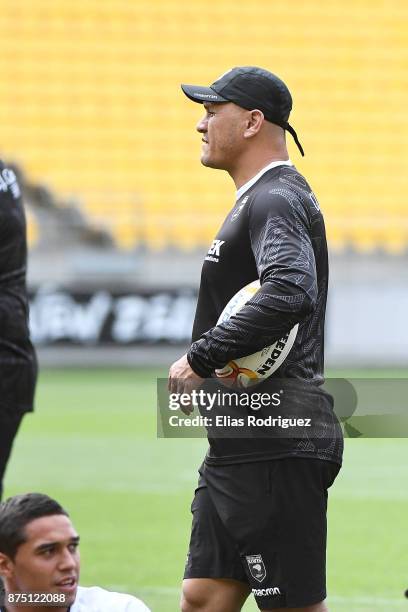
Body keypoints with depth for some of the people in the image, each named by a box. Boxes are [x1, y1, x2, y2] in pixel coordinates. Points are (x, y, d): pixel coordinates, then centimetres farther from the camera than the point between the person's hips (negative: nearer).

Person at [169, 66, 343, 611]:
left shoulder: (276, 202, -13)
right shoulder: (258, 199, 20)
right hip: (241, 445, 11)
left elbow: (291, 295, -32)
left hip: (278, 448, -11)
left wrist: (200, 360, -24)